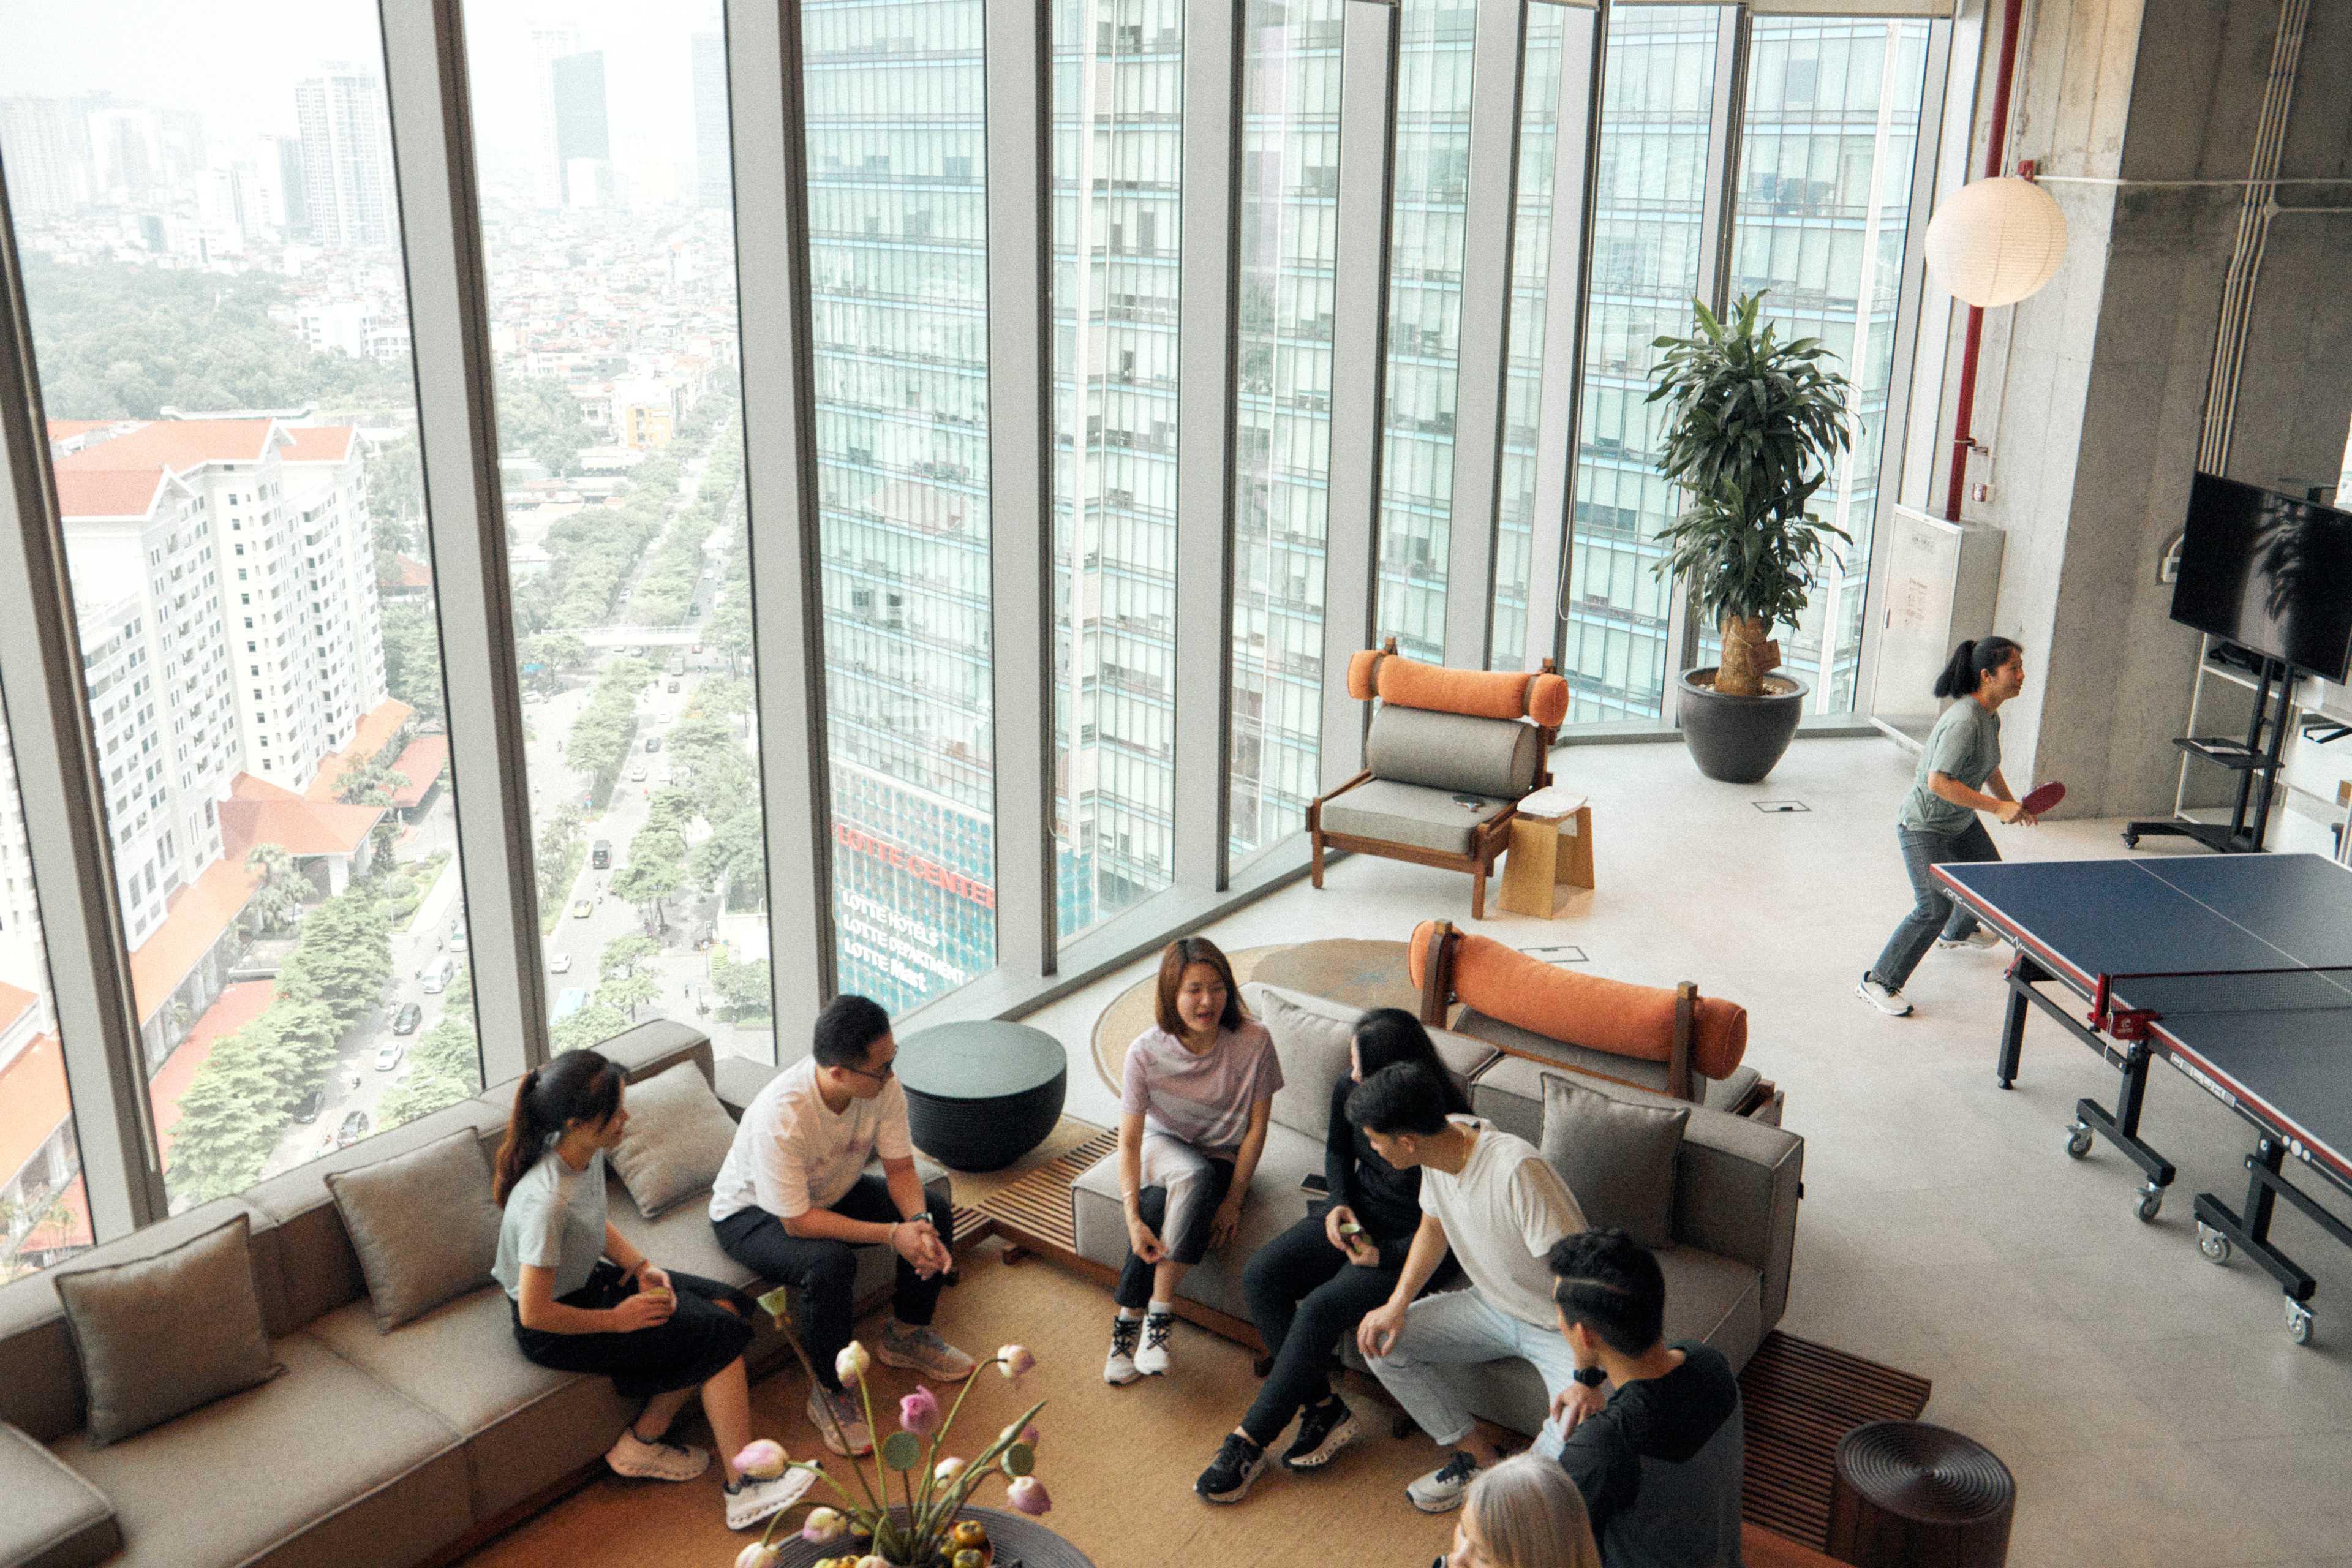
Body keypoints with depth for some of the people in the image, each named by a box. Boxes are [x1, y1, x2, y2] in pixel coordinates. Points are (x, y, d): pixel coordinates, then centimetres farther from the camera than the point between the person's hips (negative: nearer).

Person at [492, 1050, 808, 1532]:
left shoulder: (588, 1152, -9)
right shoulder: (547, 1202, -34)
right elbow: (535, 1313, -27)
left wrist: (641, 1267, -3)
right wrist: (617, 1319, -16)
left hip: (589, 1278, 9)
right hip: (552, 1329, -9)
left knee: (728, 1307, -1)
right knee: (720, 1335, -12)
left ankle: (643, 1443, 6)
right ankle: (742, 1487, -6)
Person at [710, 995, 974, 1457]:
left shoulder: (884, 1086, -23)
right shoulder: (780, 1117, -40)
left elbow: (900, 1168, -12)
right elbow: (797, 1222, -34)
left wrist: (919, 1223, -32)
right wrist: (892, 1235, -36)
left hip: (832, 1191, 6)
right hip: (753, 1212, -6)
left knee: (935, 1213, -9)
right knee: (829, 1263, -34)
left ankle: (906, 1336, 15)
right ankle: (829, 1393, -10)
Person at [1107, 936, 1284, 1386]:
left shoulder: (1253, 1042, -20)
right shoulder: (1146, 1052, -19)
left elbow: (1256, 1127, -11)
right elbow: (1129, 1140, -18)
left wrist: (1233, 1200, -14)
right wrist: (1133, 1218, -28)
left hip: (1223, 1159, 0)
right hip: (1163, 1146, 0)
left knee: (1157, 1206, -33)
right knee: (1194, 1177, -36)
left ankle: (1130, 1318, -17)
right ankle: (1159, 1312, -26)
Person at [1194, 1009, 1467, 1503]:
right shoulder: (1349, 1093, -8)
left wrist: (1382, 1255, -21)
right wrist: (1340, 1205, -3)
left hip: (1411, 1247, -7)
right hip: (1357, 1221, 7)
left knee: (1320, 1310, -26)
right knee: (1260, 1276, -12)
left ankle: (1250, 1441, -12)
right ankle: (1324, 1408, -6)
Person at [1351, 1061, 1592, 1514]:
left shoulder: (1516, 1170, -35)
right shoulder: (1446, 1137, -10)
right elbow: (1434, 1226, 9)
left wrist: (1587, 1376, -36)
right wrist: (1397, 1303, -2)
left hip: (1564, 1324, -7)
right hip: (1494, 1305, 7)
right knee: (1381, 1341, -5)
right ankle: (1479, 1458, 11)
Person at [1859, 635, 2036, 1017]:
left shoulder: (1991, 718, 1)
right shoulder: (1964, 722, -30)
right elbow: (1939, 782, -35)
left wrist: (2012, 804, 12)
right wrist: (1997, 807, -31)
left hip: (1961, 821, 10)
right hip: (1924, 827, -10)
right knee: (1936, 906, -18)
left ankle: (1957, 933, 58)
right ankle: (1877, 983, -7)